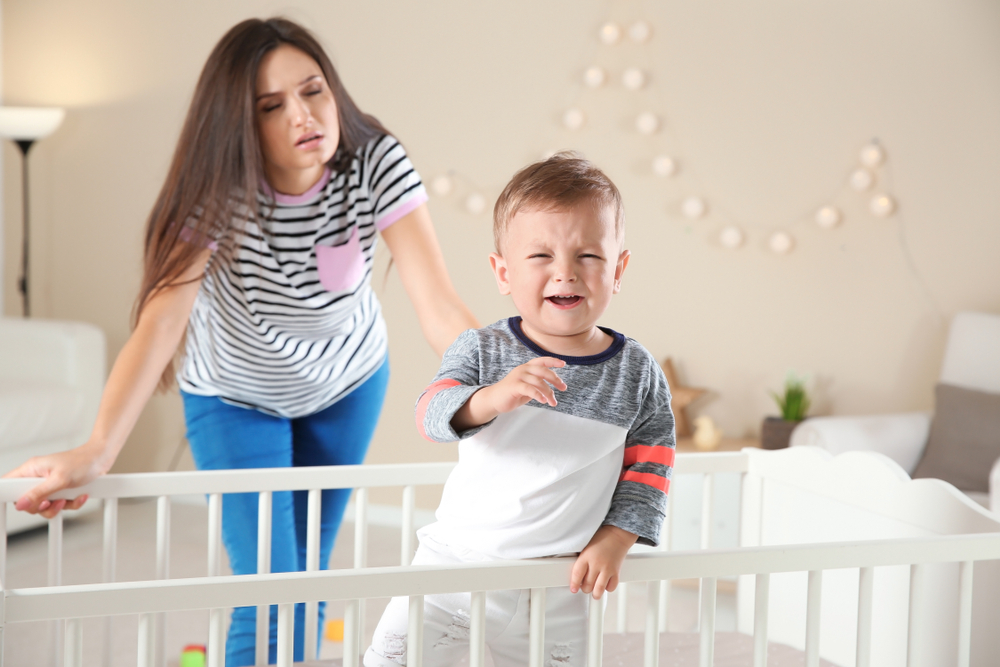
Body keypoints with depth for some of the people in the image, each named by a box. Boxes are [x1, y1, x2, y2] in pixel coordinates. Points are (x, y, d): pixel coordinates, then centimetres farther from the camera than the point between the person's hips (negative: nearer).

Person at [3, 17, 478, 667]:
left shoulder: (376, 164, -28)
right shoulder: (217, 194, -31)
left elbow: (440, 305, -34)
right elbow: (160, 322, -42)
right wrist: (97, 450, -55)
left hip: (347, 385, 2)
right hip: (235, 396, -2)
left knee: (308, 572, 16)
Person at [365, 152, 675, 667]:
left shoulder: (638, 374, -3)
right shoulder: (481, 350, -6)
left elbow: (649, 468, 2)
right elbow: (431, 414, -19)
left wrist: (615, 539, -9)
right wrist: (488, 400, -38)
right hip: (455, 562, -1)